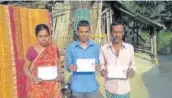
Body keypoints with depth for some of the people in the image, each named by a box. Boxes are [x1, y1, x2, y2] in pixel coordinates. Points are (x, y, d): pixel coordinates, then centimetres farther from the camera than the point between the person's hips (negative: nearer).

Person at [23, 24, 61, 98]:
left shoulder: (54, 49, 0)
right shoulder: (31, 50, -5)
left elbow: (58, 65, 9)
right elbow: (26, 68, 1)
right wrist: (33, 78, -16)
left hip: (52, 86, 2)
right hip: (37, 86, -1)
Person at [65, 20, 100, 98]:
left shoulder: (95, 47, 1)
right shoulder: (71, 47, -2)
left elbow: (97, 63, 6)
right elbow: (67, 65, 1)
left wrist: (97, 66, -16)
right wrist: (70, 67, -21)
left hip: (91, 86, 1)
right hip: (77, 86, -1)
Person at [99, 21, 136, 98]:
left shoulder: (130, 48, -3)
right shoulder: (104, 48, -5)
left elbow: (132, 65, 7)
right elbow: (101, 65, 4)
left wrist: (132, 71, -13)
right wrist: (102, 71, -16)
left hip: (124, 89, 0)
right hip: (110, 88, 0)